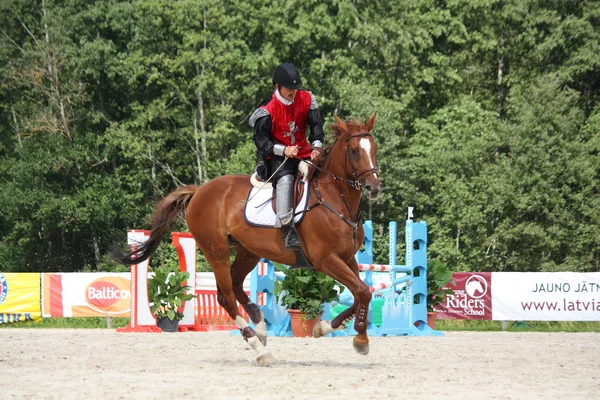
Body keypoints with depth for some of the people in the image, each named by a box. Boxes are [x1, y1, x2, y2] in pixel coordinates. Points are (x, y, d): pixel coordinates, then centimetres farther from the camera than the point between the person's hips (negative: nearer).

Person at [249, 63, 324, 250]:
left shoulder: (306, 99, 2)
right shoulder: (268, 110, -12)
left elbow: (316, 125, 6)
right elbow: (261, 141, -13)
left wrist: (316, 145, -12)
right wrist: (283, 150, -26)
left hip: (303, 153, 6)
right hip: (278, 157, -6)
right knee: (286, 179, -35)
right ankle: (288, 230, -41)